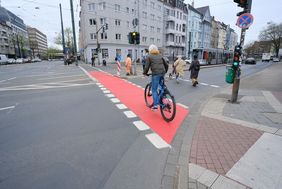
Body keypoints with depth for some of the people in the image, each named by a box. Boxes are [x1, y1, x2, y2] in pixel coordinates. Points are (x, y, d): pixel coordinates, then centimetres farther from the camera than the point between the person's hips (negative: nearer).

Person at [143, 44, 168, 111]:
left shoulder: (149, 56, 7)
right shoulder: (160, 56, 20)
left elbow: (147, 67, -2)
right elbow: (166, 65, 19)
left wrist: (145, 73, 15)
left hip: (155, 74, -5)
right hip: (162, 73, 5)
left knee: (154, 90, 1)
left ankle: (155, 105, -1)